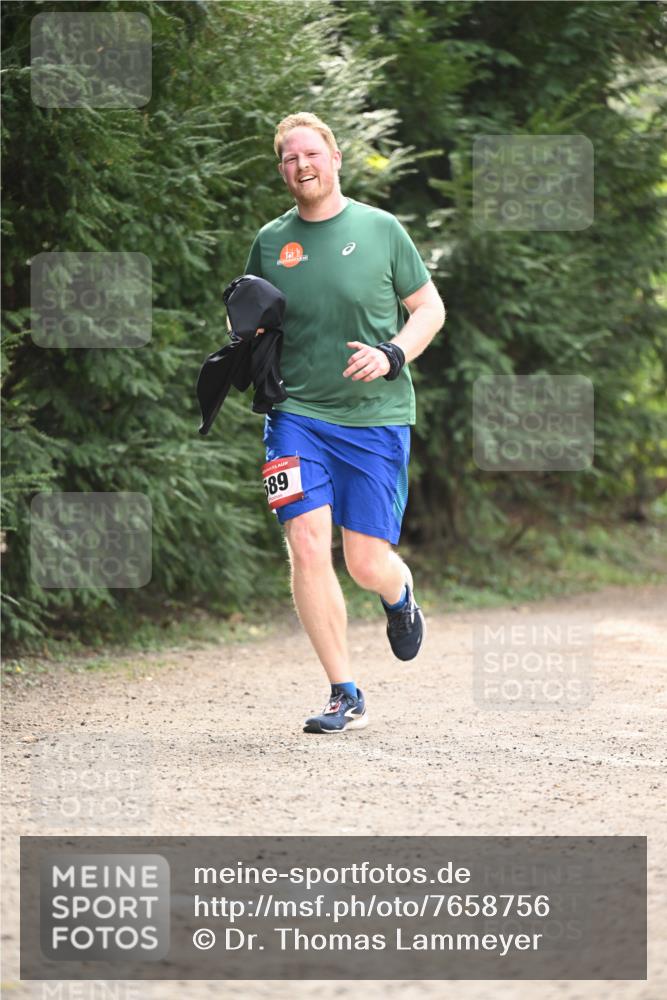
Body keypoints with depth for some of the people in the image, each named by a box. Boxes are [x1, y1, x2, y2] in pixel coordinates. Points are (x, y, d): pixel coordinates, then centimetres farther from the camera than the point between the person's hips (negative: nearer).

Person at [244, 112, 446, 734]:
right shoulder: (270, 241, 8)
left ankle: (400, 598, 36)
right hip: (297, 414, 2)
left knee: (367, 563, -3)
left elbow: (430, 308, 8)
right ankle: (344, 695, -4)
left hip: (376, 417, -1)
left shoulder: (380, 230, 2)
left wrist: (393, 354, -9)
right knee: (307, 547, -13)